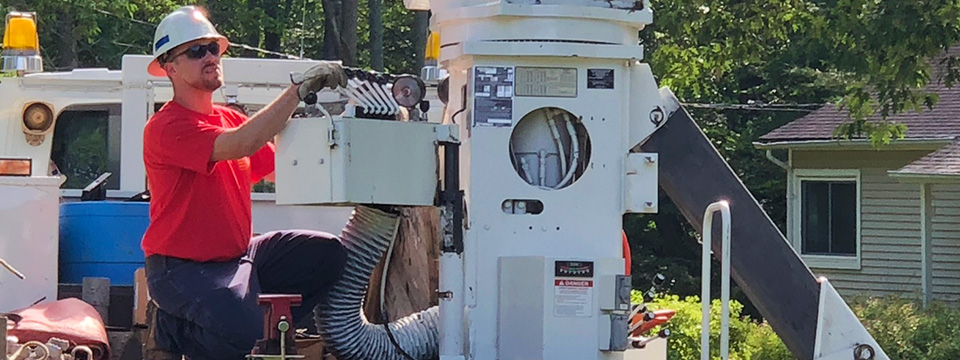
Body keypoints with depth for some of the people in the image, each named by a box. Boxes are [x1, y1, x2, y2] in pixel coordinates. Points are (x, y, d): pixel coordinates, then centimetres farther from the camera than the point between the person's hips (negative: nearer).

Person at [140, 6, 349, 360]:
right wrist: (299, 89, -28)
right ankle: (169, 330, 0)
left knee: (326, 253, -7)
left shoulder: (231, 119, 13)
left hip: (237, 256, 8)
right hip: (181, 268, -8)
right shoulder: (165, 128, -15)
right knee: (238, 329, -32)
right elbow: (240, 145, -30)